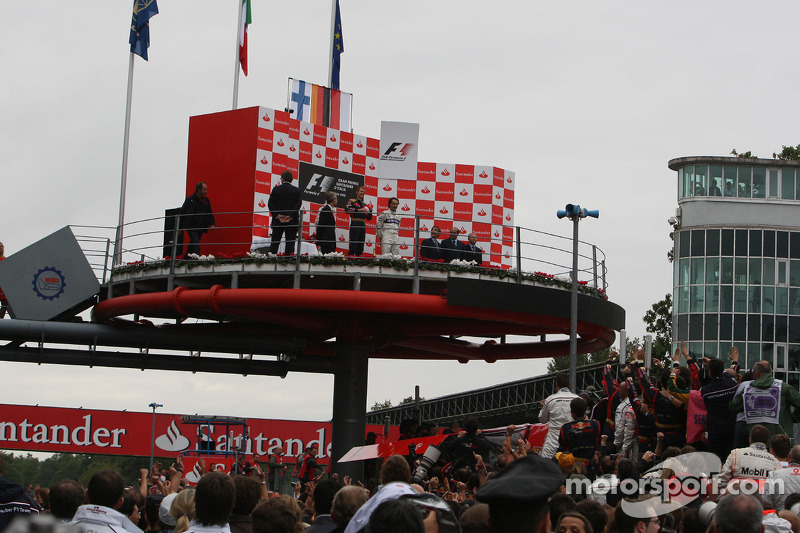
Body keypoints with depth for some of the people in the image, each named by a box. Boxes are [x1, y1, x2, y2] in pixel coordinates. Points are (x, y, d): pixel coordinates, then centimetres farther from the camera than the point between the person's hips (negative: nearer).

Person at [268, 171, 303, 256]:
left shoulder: (276, 189, 1)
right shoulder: (297, 191, 1)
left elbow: (270, 203, -5)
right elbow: (298, 204, -8)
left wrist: (277, 215, -8)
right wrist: (290, 216, -11)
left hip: (278, 220, 1)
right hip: (292, 221, -1)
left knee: (274, 243, 7)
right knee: (290, 242, 1)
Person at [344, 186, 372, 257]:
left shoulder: (364, 204, 25)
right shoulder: (352, 201, 6)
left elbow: (369, 218, 25)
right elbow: (347, 209, -15)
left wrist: (370, 212, 4)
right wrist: (359, 210, -18)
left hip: (363, 225, 7)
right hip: (355, 223, -7)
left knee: (361, 243, 5)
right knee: (354, 241, -13)